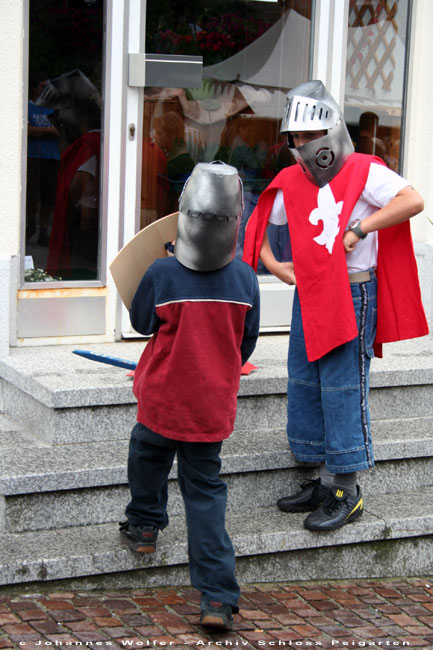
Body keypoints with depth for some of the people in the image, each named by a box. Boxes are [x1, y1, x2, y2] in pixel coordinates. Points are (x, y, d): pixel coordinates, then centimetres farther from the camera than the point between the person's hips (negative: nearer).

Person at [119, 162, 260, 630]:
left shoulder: (161, 275, -16)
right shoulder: (245, 279, -8)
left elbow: (140, 322, 3)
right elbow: (247, 341, 6)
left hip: (162, 402, -2)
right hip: (213, 407, 3)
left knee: (147, 455, 28)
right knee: (205, 490, 7)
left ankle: (144, 526, 46)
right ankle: (218, 597, 2)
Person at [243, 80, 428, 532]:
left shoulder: (364, 172, -10)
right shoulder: (291, 181, 8)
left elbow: (413, 201, -23)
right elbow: (259, 221, 21)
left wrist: (360, 227, -24)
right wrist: (273, 265, 8)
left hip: (352, 295, -7)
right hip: (308, 296, 7)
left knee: (342, 389, -6)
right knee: (304, 386, 10)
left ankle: (346, 493, 2)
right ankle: (325, 481, 22)